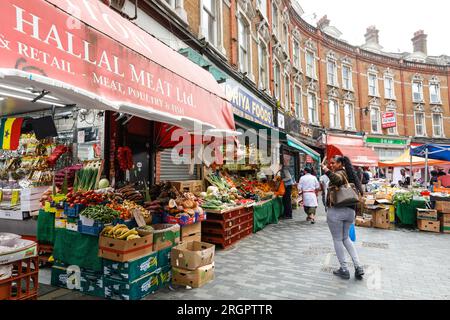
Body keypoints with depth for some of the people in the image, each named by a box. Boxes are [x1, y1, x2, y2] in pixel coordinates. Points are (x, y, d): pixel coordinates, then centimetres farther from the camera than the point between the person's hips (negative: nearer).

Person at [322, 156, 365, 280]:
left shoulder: (340, 173, -8)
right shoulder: (348, 174, 16)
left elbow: (338, 179, -34)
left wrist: (327, 171, -37)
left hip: (336, 210, -8)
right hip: (350, 211, 8)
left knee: (337, 239, 6)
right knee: (346, 238, 22)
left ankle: (344, 270, 13)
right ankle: (358, 267, 13)